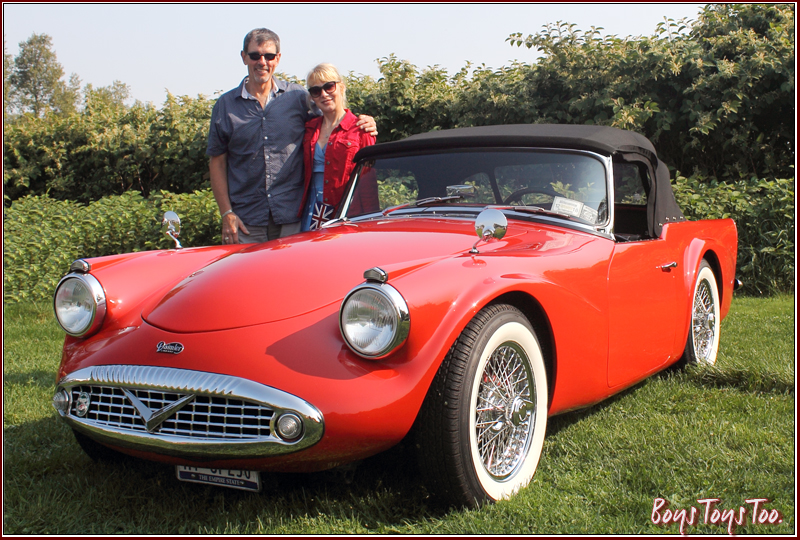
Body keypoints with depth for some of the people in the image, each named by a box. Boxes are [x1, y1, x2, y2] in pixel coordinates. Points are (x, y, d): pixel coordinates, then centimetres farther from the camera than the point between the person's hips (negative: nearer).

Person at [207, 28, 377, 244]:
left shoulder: (297, 97, 7)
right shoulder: (226, 105, 7)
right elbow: (217, 163, 8)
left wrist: (362, 123, -5)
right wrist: (227, 214, -1)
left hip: (292, 219, 0)